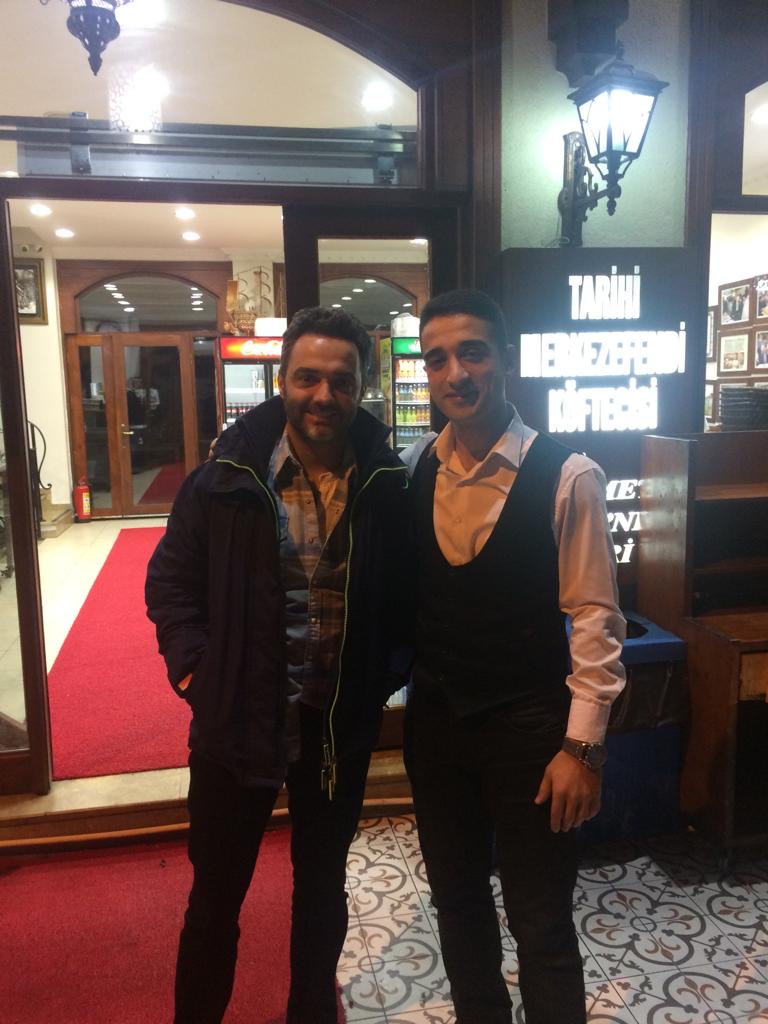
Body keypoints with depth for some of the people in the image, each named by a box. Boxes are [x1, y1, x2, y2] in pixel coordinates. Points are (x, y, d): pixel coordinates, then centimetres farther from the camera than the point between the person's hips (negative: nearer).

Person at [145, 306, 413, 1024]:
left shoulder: (389, 485, -7)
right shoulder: (226, 477, -10)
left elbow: (406, 589, 6)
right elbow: (171, 579, 0)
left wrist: (391, 670, -3)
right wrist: (195, 669, -8)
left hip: (342, 724, 2)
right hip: (236, 720, -1)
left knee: (322, 884, 23)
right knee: (216, 894, 16)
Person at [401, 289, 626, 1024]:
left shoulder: (565, 475, -14)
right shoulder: (410, 470, -1)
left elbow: (594, 618, -13)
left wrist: (582, 745, -14)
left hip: (528, 723, -4)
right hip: (434, 718, 5)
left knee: (541, 922, 11)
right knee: (456, 899, 23)